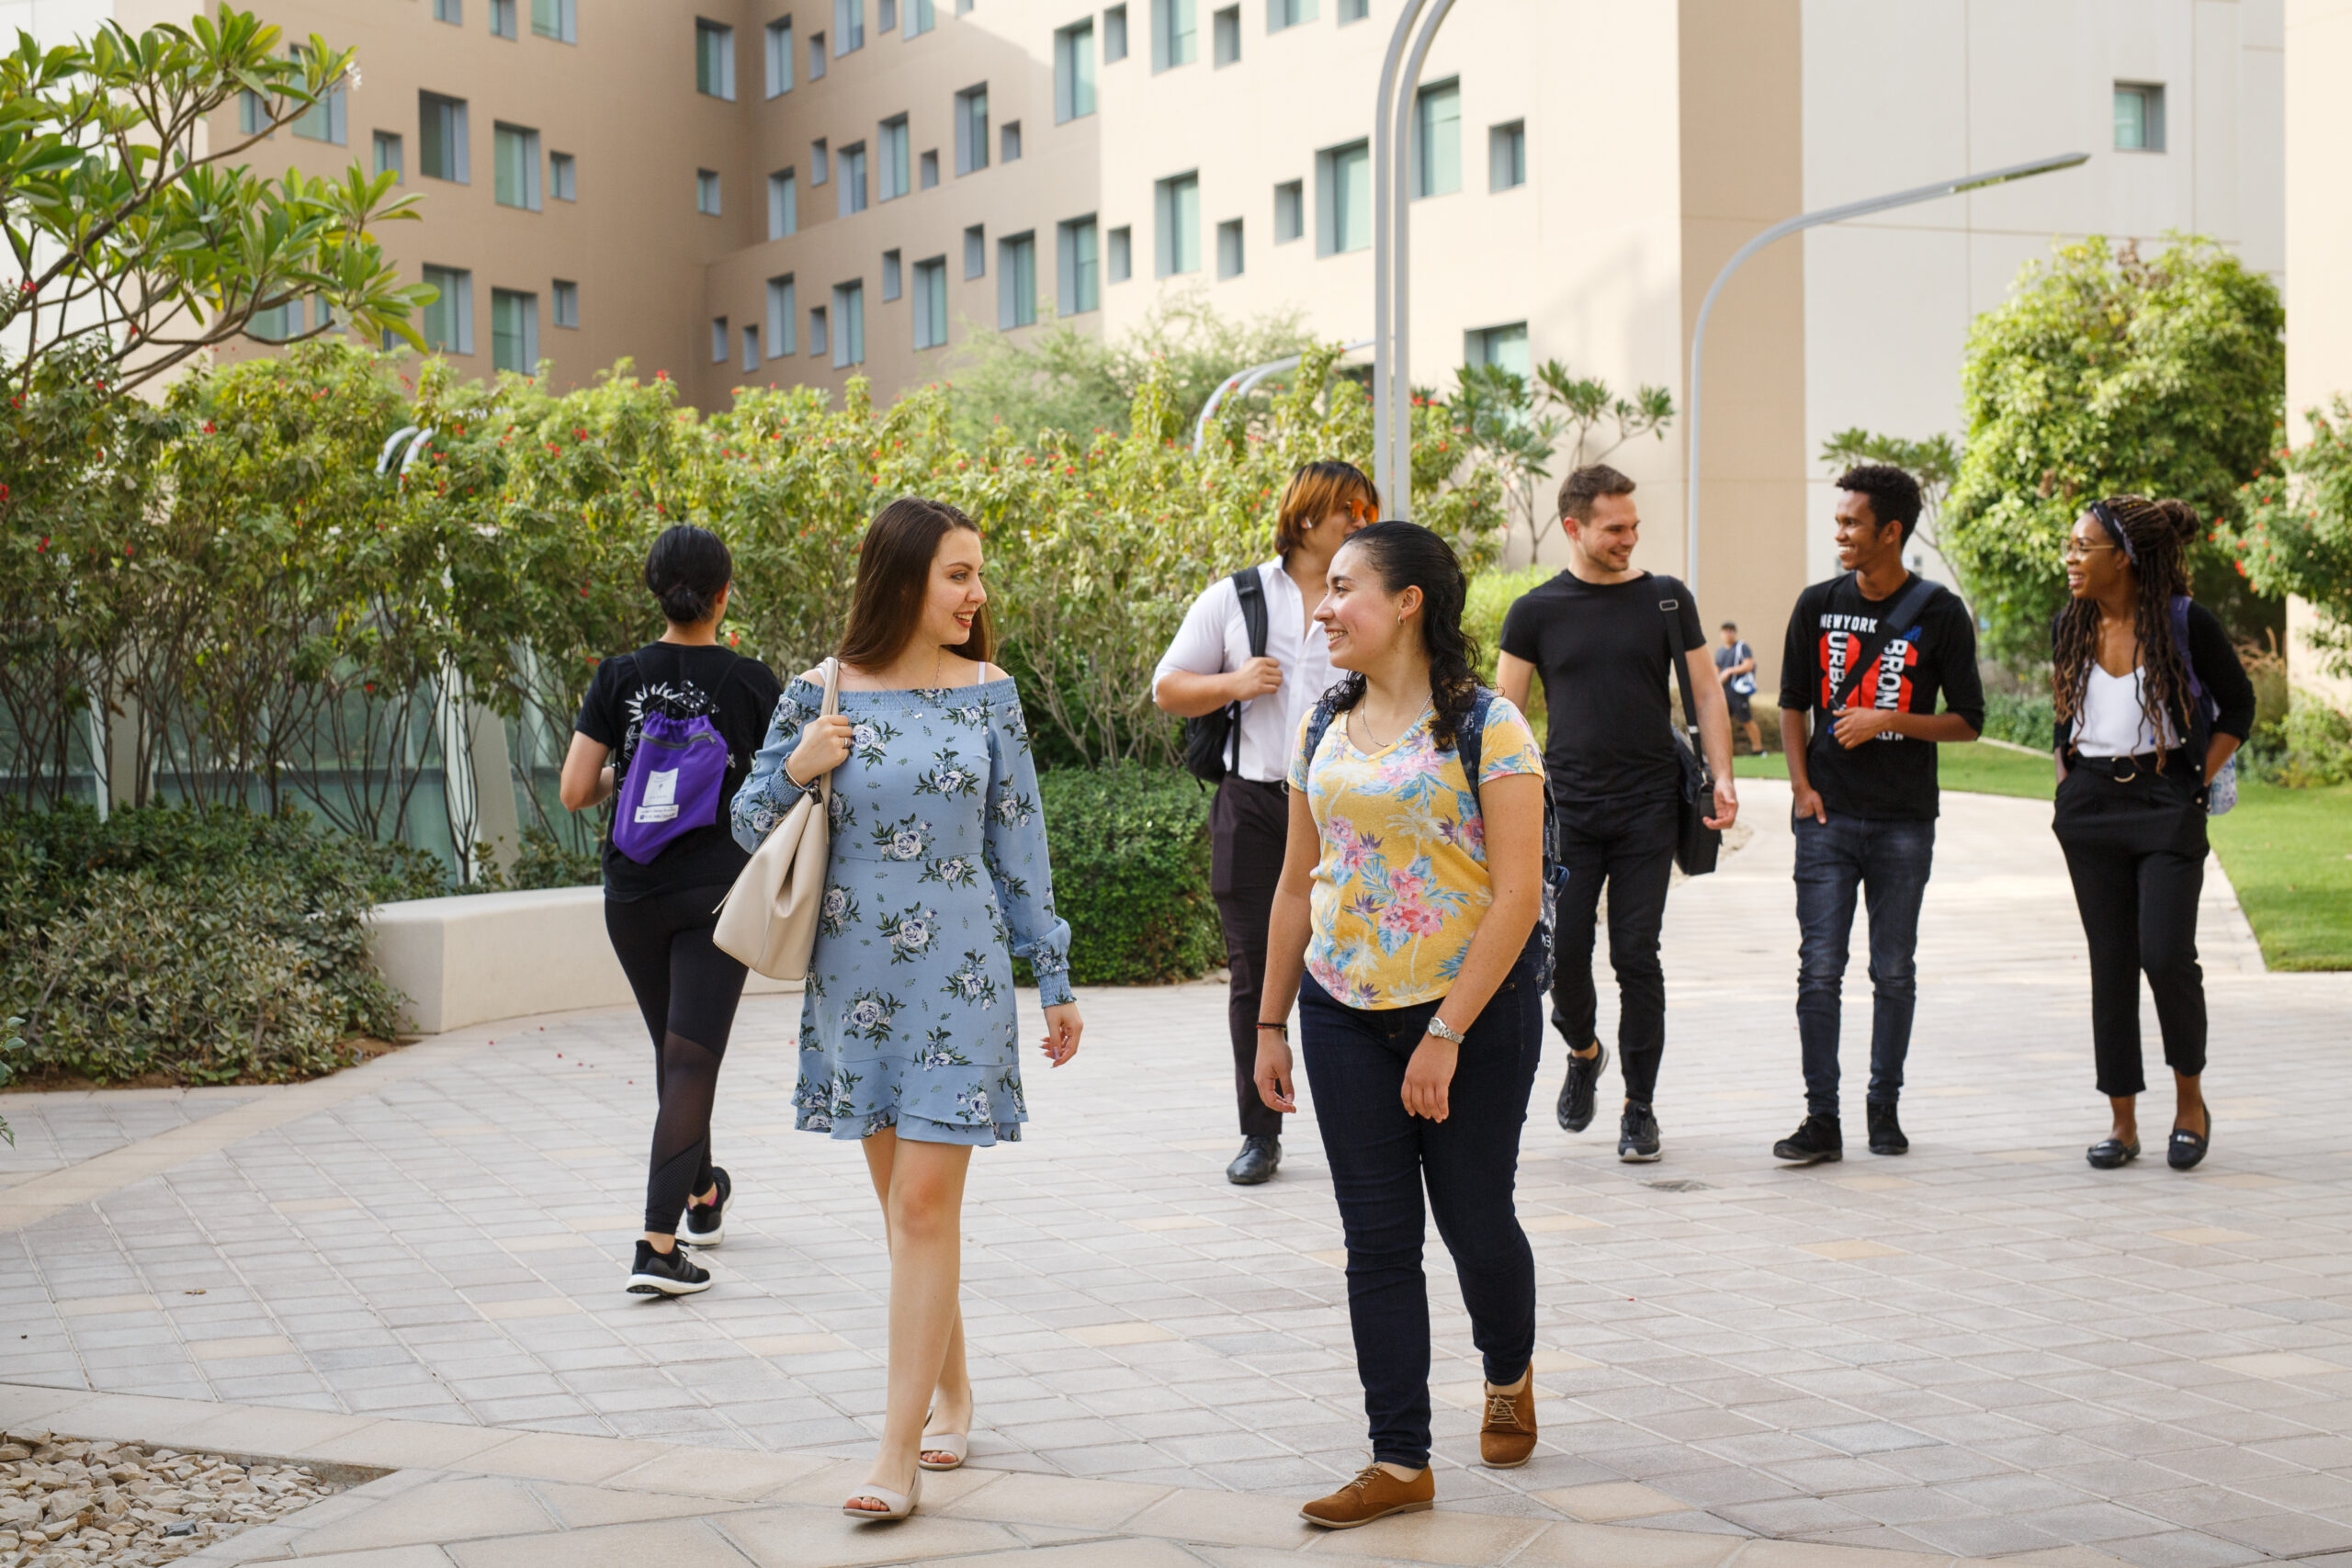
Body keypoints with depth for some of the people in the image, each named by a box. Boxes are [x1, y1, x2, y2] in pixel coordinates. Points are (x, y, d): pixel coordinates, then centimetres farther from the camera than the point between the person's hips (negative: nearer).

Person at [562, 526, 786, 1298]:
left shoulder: (620, 678, -4)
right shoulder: (749, 682, -7)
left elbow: (574, 792, -6)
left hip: (633, 894, 3)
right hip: (717, 893, -3)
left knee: (675, 1049, 21)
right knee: (691, 1060, -5)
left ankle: (702, 1197, 41)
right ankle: (658, 1246, -15)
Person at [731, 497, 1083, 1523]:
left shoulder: (988, 694, 2)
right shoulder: (819, 697, 0)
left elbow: (1019, 843, 7)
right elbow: (750, 829, 6)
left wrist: (1055, 977, 8)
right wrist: (796, 770, -14)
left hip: (960, 975, -2)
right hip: (856, 976, 2)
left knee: (925, 1203, -7)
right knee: (901, 1200, 11)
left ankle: (900, 1453, -6)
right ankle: (950, 1392, 30)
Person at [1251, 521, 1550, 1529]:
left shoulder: (1486, 726, -10)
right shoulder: (1324, 728, 8)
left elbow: (1517, 896, -14)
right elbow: (1298, 884, 13)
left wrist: (1446, 1036, -18)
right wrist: (1270, 1024, 11)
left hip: (1473, 1009, -4)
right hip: (1345, 1015, 5)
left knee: (1474, 1221, 6)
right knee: (1378, 1239, 3)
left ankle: (1508, 1377, 37)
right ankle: (1399, 1461, 9)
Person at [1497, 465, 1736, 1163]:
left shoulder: (1667, 600, 7)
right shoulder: (1536, 612, 4)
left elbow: (1706, 693, 10)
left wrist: (1722, 777, -2)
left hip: (1648, 811, 0)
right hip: (1568, 810, 0)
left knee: (1636, 956, -1)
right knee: (1563, 951, -1)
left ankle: (1640, 1108, 10)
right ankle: (1583, 1050, 30)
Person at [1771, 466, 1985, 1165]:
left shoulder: (1940, 614, -2)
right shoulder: (1818, 605, 6)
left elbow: (1968, 722, 0)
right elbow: (1793, 704, 13)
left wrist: (1889, 720, -12)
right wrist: (1801, 784, 1)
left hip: (1904, 820, -1)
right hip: (1828, 817, 1)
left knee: (1893, 972, 6)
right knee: (1820, 969, -5)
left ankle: (1885, 1108, 20)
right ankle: (1821, 1120, -3)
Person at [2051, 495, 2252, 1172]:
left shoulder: (2186, 622, -8)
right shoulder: (2070, 628, 5)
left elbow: (2238, 706, 3)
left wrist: (2199, 783, -4)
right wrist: (2068, 779, 11)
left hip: (2167, 805, -4)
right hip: (2090, 808, 4)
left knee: (2166, 955, -12)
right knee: (2110, 961, 4)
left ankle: (2190, 1098, 11)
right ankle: (2123, 1122, 10)